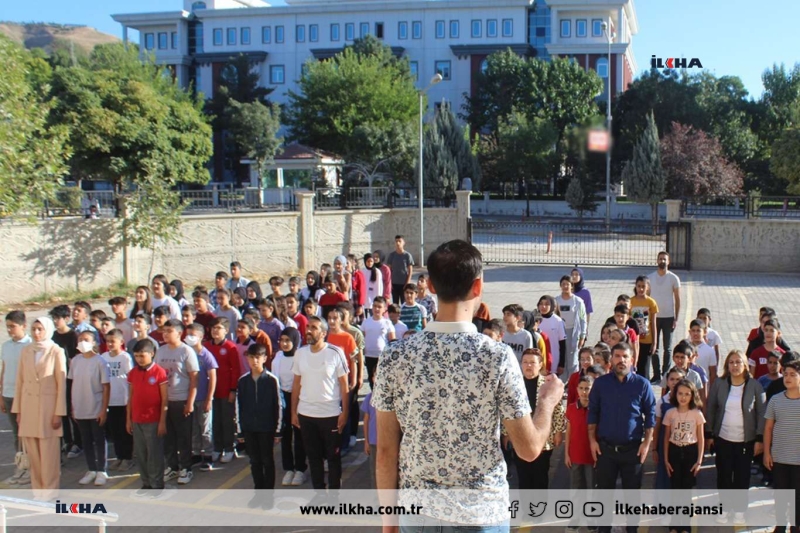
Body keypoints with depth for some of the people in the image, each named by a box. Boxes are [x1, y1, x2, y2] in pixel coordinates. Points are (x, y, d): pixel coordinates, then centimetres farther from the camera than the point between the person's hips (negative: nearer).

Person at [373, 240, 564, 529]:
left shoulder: (395, 356, -8)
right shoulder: (498, 357, -13)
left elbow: (386, 451, -4)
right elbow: (529, 449, -8)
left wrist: (389, 519, 8)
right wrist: (548, 401, 11)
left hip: (418, 514, 2)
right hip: (483, 514, -1)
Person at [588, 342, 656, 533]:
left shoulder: (642, 384, -3)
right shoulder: (600, 383, 0)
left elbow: (650, 414, 1)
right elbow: (592, 413, 5)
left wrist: (647, 442, -4)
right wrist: (592, 440, 0)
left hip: (633, 448, -1)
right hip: (605, 447, 1)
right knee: (604, 491, 10)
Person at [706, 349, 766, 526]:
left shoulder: (754, 386, -6)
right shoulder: (719, 384, -2)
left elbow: (761, 413, -3)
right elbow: (710, 410, 3)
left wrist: (760, 439, -6)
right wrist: (709, 435, 1)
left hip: (746, 440, -1)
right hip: (723, 438, 1)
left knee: (742, 476, 6)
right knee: (723, 475, 8)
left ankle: (739, 510, 22)